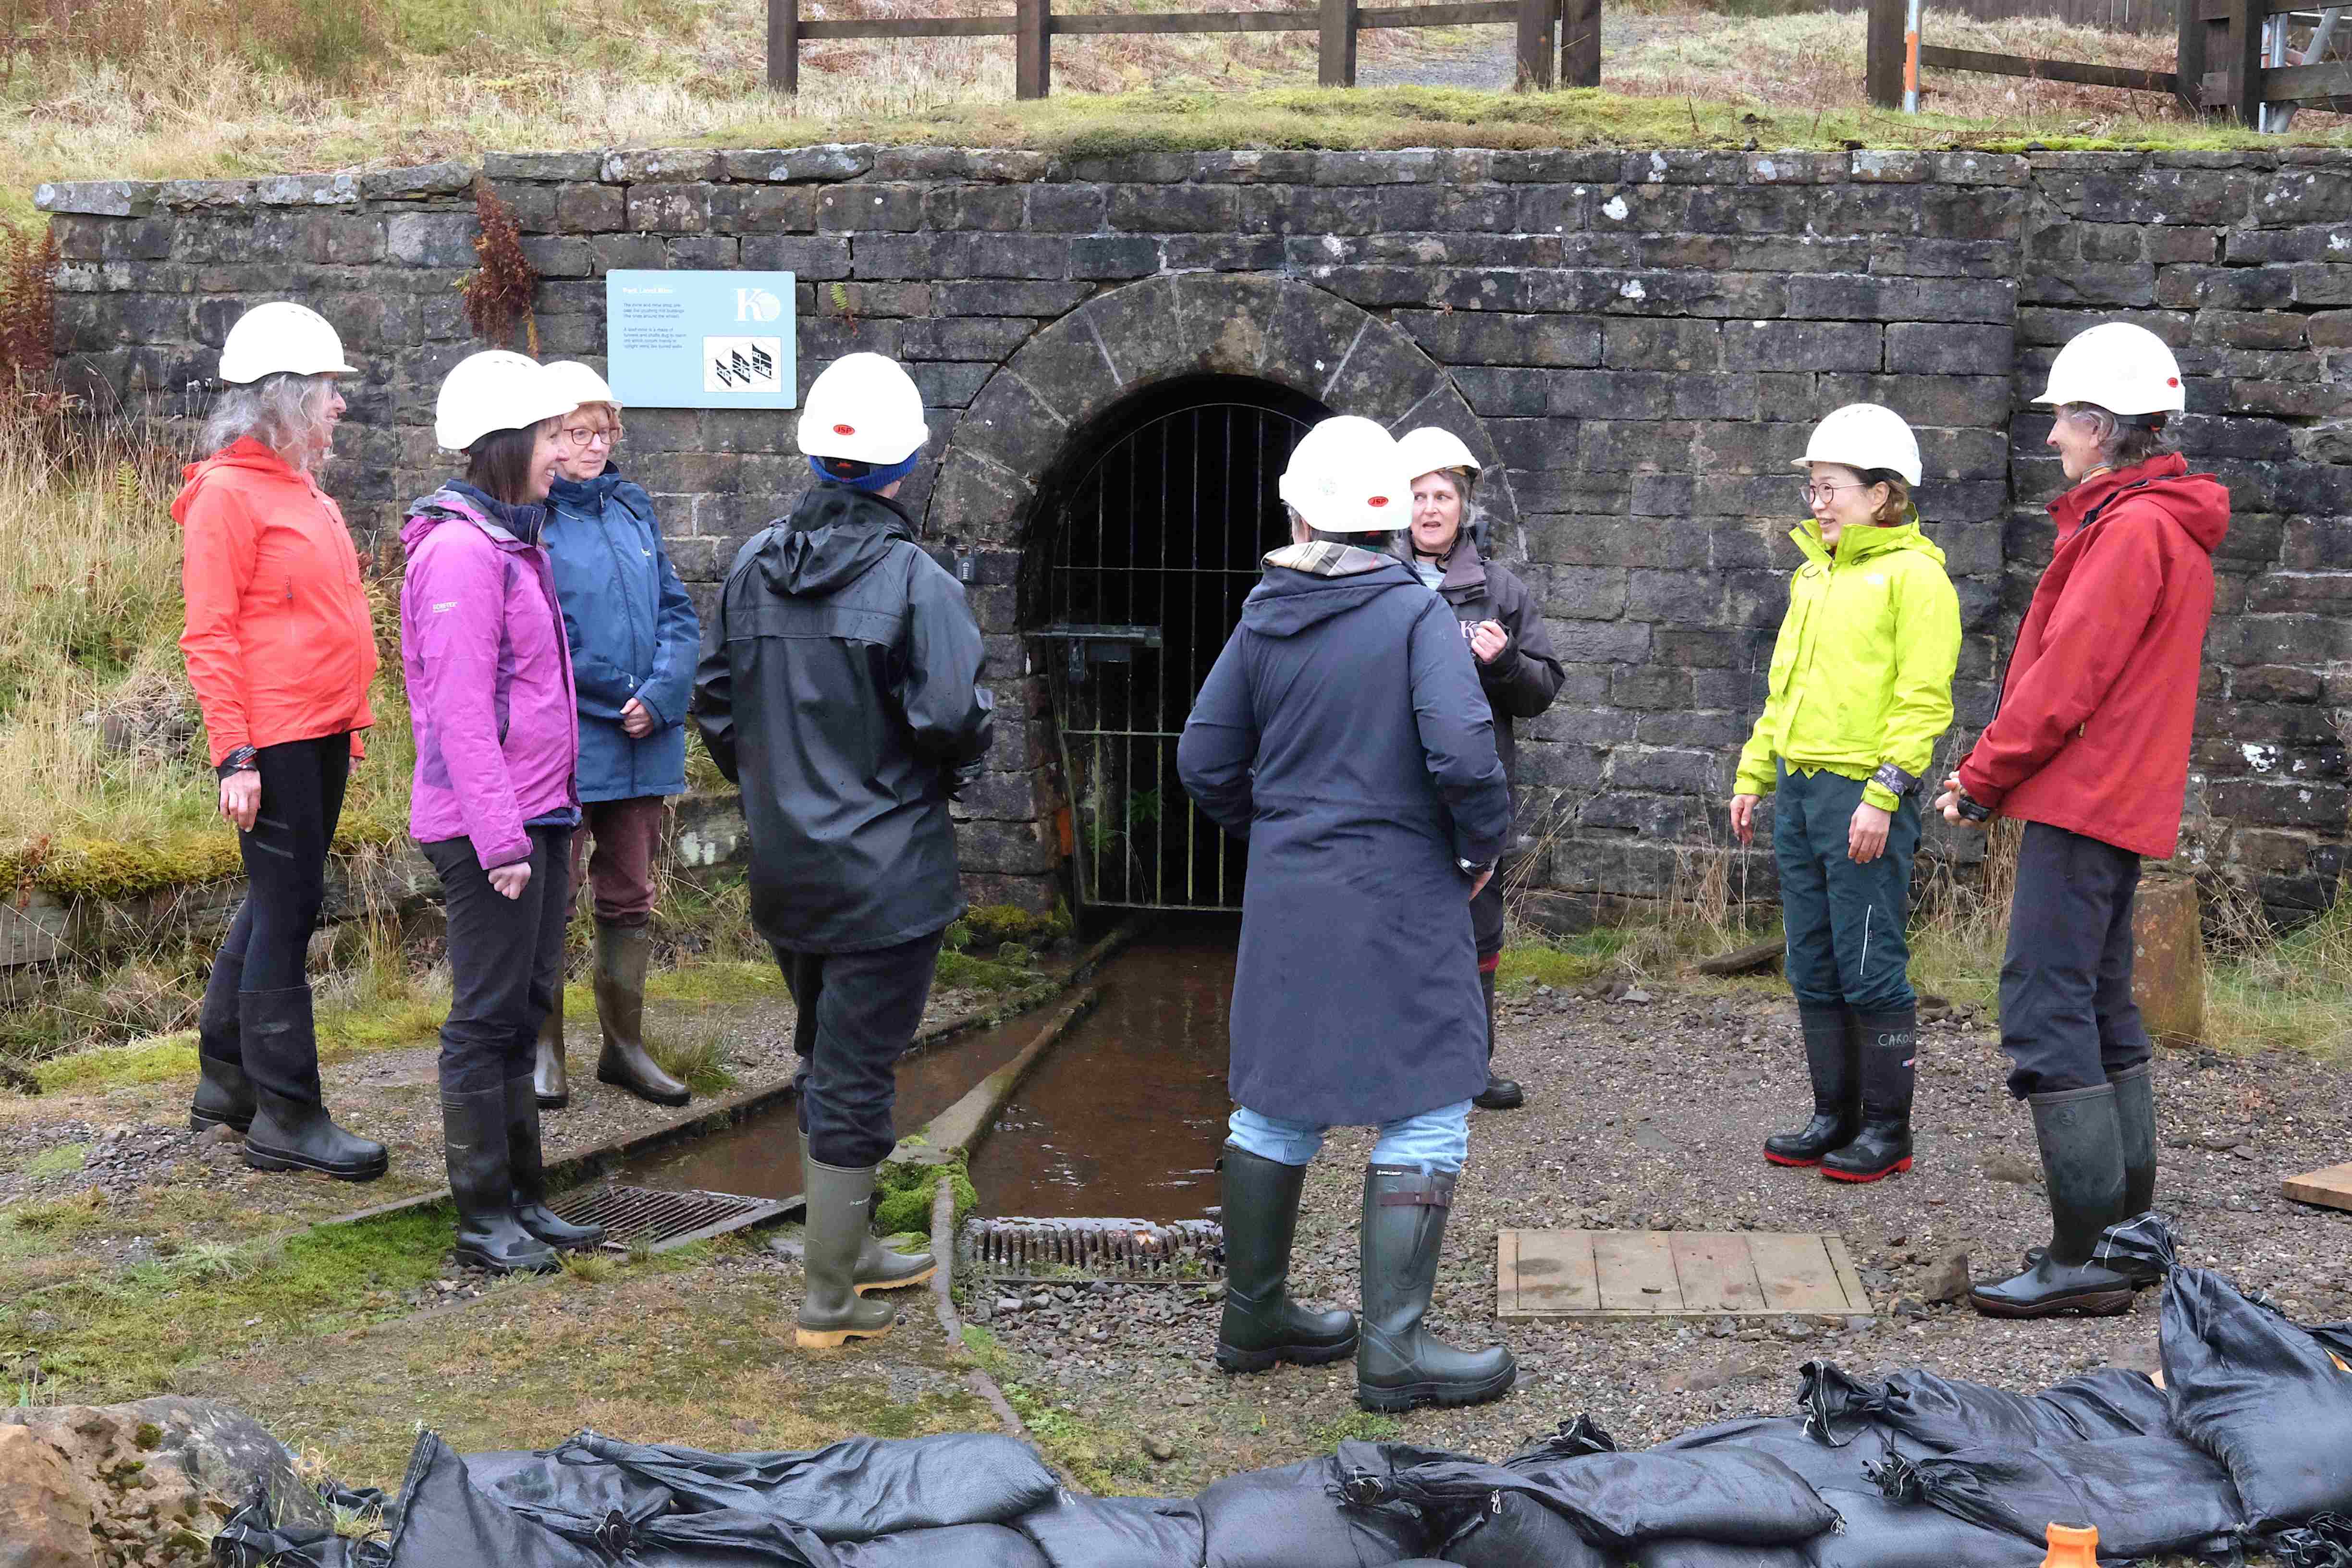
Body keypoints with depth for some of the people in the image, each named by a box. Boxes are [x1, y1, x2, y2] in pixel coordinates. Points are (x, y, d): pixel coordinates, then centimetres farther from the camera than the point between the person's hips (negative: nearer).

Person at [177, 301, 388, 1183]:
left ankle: (225, 1078, 29)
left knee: (278, 904, 16)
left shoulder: (306, 495, 16)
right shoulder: (228, 495, -11)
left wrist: (351, 721, 18)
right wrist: (234, 755, -19)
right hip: (274, 740, -9)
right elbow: (210, 635, -14)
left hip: (323, 734, 9)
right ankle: (287, 1118, 2)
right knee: (287, 911, -5)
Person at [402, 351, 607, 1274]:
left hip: (536, 815, 10)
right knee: (489, 1017, -1)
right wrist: (501, 836, -22)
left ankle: (523, 1196, 24)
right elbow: (460, 710, -20)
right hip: (488, 825, -10)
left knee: (525, 1008, 15)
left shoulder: (511, 543, 15)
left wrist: (545, 816, 18)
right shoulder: (462, 551, -16)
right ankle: (483, 1218, 8)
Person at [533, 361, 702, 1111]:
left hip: (643, 744, 6)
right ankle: (543, 1050, 13)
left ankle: (624, 1044, 25)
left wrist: (659, 696, -7)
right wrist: (611, 699, -14)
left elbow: (678, 614, 10)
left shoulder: (633, 509, 11)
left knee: (630, 897, 14)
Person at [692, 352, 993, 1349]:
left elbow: (713, 697, 9)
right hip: (886, 874, -7)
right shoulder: (914, 581, -17)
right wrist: (949, 772, -1)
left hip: (786, 868, 7)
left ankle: (848, 1250, 35)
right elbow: (953, 717, -23)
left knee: (827, 1060, 22)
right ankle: (830, 1298, 7)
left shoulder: (753, 567, 3)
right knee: (857, 1077, 1)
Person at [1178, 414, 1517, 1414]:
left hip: (1286, 901, 6)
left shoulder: (1263, 620, 4)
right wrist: (1484, 842, -5)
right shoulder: (1416, 615, -11)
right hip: (1400, 902, -6)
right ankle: (1392, 1349, 1)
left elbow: (1204, 761, 6)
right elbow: (1461, 751, -22)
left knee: (1278, 1101, 16)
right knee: (1426, 1111, 2)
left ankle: (1254, 1315, 28)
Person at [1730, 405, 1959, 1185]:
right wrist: (1754, 776, 19)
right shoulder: (1813, 576, 18)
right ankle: (1835, 1115, 21)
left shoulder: (1912, 574, -7)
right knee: (1814, 968, 12)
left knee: (1870, 969, -3)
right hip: (1798, 791, 8)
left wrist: (1882, 796, -20)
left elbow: (1923, 700, -14)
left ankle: (1889, 1128, 7)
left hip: (1863, 797, -8)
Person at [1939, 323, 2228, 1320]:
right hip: (2121, 803, 11)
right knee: (2102, 1010, 16)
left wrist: (1983, 777, -9)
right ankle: (2131, 1227, 22)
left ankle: (2081, 1259, -10)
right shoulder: (2165, 524, 18)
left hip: (2081, 802, -11)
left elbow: (2068, 678, -19)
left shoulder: (2131, 528, -15)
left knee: (2046, 1014, -10)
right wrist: (2000, 770, 14)